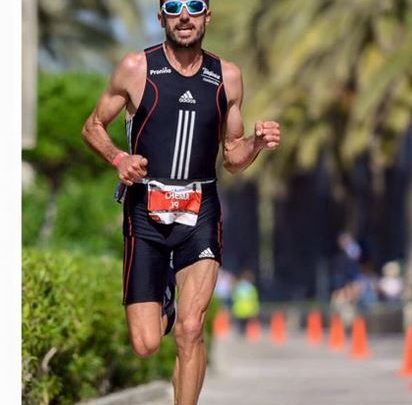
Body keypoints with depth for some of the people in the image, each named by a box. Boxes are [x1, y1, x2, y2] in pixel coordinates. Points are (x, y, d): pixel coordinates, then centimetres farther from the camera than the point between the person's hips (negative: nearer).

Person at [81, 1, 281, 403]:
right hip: (145, 210, -1)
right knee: (146, 344, -4)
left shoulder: (227, 76, 7)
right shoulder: (136, 68, -2)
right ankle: (163, 302, 32)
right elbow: (93, 126, 8)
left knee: (190, 329, -13)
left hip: (201, 211, 1)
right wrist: (118, 158, -11)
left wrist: (257, 142, -7)